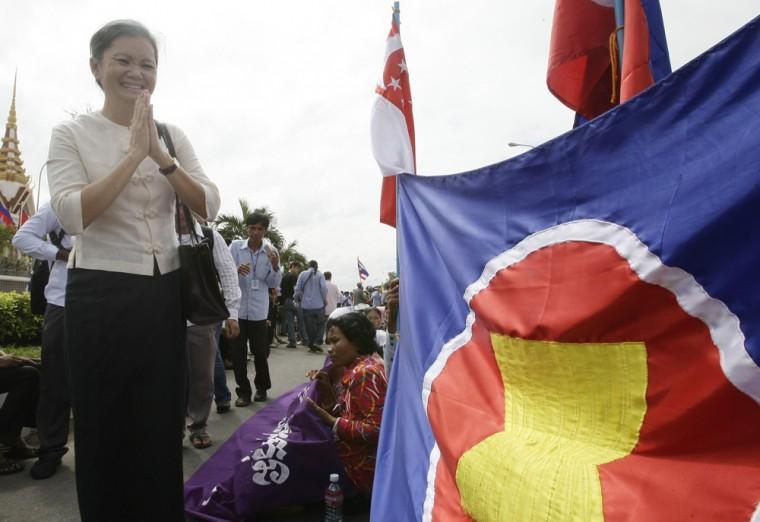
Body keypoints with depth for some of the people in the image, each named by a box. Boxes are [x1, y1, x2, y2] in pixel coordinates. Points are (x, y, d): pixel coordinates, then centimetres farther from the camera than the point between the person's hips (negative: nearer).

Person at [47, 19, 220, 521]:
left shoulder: (173, 135, 7)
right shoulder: (72, 133, -1)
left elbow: (209, 206, -4)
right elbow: (74, 214, -15)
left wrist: (161, 157, -15)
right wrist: (133, 155, -19)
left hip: (165, 293, 3)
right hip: (100, 294, -2)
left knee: (163, 426, 12)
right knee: (104, 426, 10)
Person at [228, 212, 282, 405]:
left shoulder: (271, 251, 1)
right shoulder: (235, 246, -1)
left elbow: (274, 284, 2)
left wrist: (275, 266, -18)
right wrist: (236, 270, -26)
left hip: (258, 310, 0)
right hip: (237, 307, 0)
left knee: (260, 352, 6)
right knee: (237, 352, 3)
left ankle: (262, 387, 26)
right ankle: (243, 391, 17)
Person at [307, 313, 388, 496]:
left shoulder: (366, 372, -23)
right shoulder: (351, 367, 6)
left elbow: (376, 429, -26)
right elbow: (343, 411, 5)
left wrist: (333, 422, -22)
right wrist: (326, 387, -7)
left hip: (358, 470, -8)